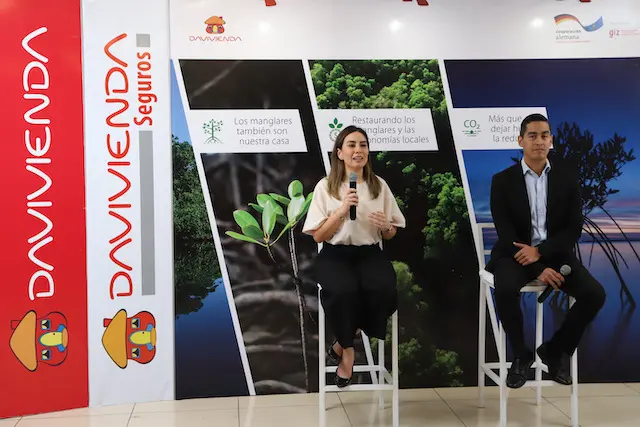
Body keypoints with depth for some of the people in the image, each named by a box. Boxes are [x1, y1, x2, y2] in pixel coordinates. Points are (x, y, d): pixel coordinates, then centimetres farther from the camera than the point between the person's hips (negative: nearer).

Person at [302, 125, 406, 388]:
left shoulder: (380, 185, 8)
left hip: (369, 254, 2)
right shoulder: (325, 186, 0)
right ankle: (348, 348, -4)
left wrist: (385, 226, -11)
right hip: (335, 255, -2)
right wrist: (341, 211, -16)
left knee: (384, 290, -31)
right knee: (344, 291, -35)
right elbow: (318, 236, -3)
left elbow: (390, 235, 13)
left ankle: (343, 342, -5)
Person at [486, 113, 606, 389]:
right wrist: (538, 269, -18)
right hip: (515, 253, -2)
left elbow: (574, 230, -1)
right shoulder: (503, 181, -2)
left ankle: (555, 350, 3)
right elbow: (505, 232, -9)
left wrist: (540, 252, -17)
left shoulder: (568, 178, 4)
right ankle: (521, 355, -8)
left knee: (594, 294, -21)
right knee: (506, 290, -34)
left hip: (554, 253, 3)